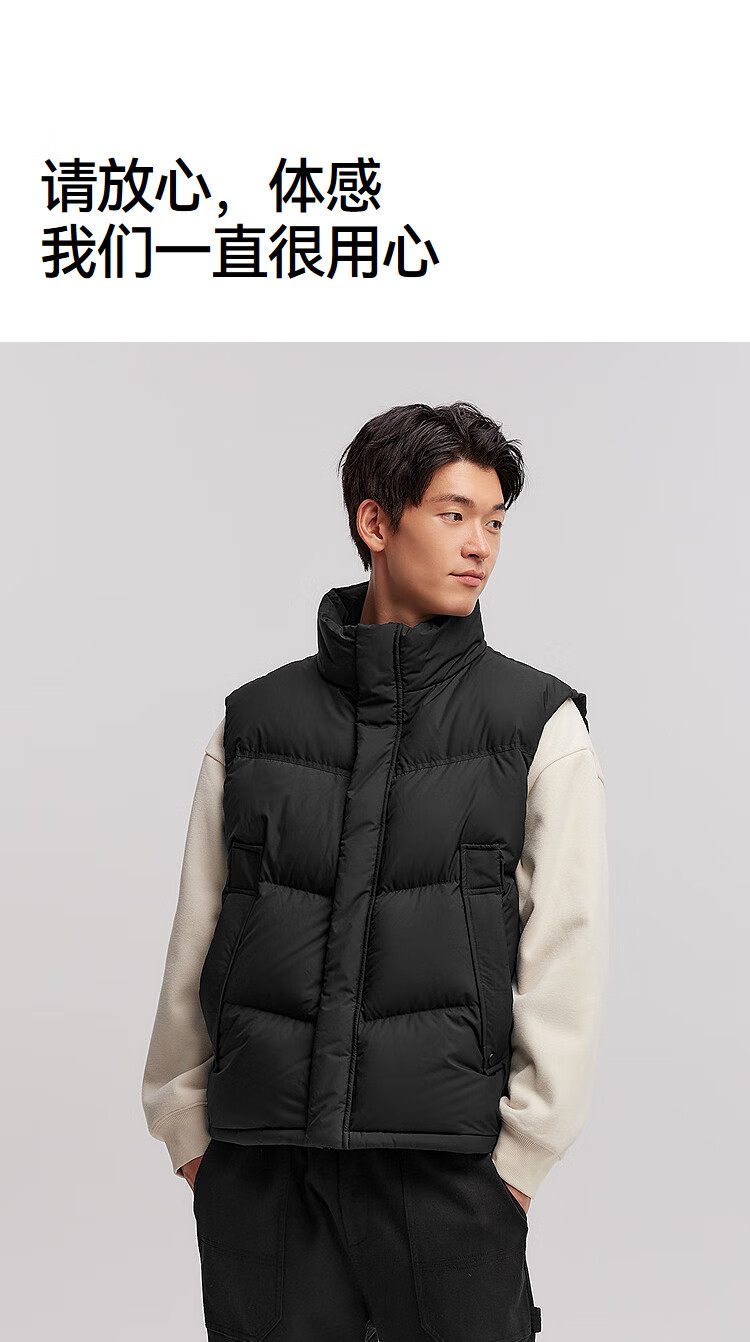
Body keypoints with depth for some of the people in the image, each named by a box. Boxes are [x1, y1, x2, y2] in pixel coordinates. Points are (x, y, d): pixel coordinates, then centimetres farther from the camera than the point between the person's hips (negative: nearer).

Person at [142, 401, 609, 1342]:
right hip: (256, 1167, 2)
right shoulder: (255, 719, 8)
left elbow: (566, 950, -1)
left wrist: (521, 1152, -5)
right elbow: (195, 939, 11)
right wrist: (185, 1125, 9)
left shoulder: (540, 725, 3)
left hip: (447, 1162, -1)